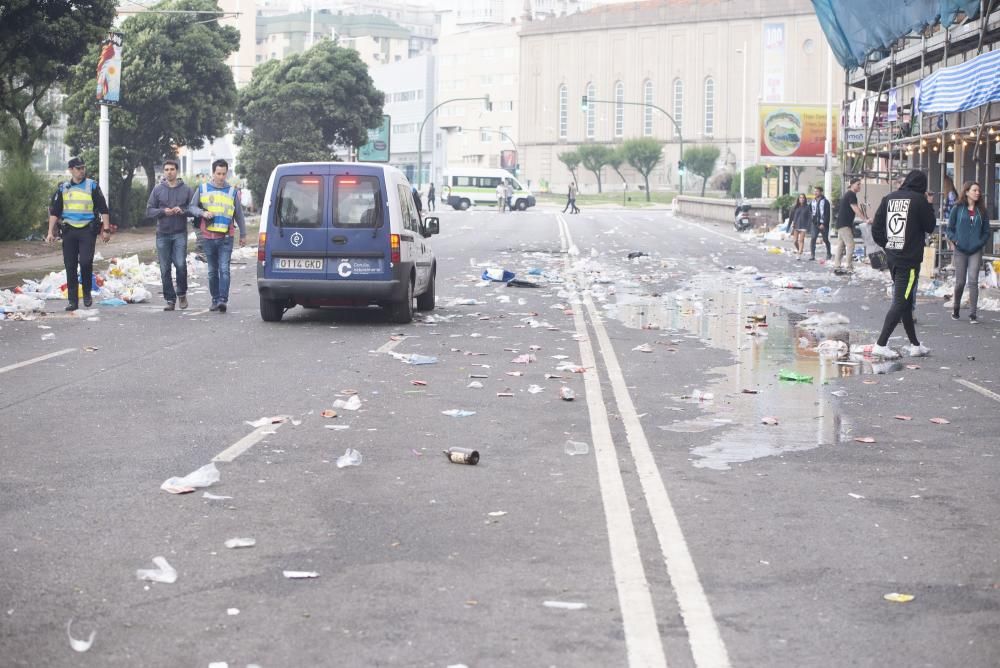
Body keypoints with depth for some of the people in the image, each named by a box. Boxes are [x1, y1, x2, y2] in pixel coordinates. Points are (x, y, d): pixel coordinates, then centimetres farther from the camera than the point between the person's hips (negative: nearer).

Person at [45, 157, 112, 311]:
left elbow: (103, 209, 3)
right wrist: (50, 232, 5)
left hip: (88, 230, -3)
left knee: (86, 262, -15)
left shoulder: (92, 186, 3)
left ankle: (87, 293, 7)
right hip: (69, 230, 3)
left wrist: (106, 229, -3)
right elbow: (54, 211, 12)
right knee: (70, 266, 2)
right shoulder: (63, 188, 10)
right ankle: (72, 300, 8)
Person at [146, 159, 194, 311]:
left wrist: (182, 210, -14)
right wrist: (163, 211, -12)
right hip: (162, 234, 2)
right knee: (165, 269, 1)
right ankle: (170, 299, 9)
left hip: (180, 233, -1)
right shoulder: (158, 190, 7)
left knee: (180, 264, -13)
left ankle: (182, 293, 9)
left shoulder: (186, 190, 5)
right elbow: (149, 211, 6)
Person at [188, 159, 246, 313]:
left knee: (224, 269, -13)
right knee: (212, 271, 8)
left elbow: (239, 214, 15)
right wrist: (203, 213, -10)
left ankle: (223, 300, -18)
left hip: (226, 238, -2)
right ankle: (215, 300, 17)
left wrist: (243, 234, 16)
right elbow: (192, 207, 11)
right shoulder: (202, 189, 8)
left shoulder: (232, 192, 7)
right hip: (208, 237, 2)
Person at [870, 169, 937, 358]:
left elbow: (876, 227, 5)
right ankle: (881, 344, -12)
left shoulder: (889, 198, 6)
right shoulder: (919, 200, -10)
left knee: (904, 301, 15)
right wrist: (928, 205, 10)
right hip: (909, 259, -7)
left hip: (892, 258, 7)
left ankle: (915, 345, 24)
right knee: (901, 303, -5)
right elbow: (931, 226, -1)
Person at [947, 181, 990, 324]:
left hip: (975, 251, 1)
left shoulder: (982, 211, 7)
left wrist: (980, 243, -4)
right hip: (960, 251, -1)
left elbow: (986, 232, 11)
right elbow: (950, 229, 5)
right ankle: (955, 309, 26)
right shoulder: (957, 209, 3)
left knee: (973, 281, -10)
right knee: (960, 282, 3)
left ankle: (973, 314, -10)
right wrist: (955, 241, -9)